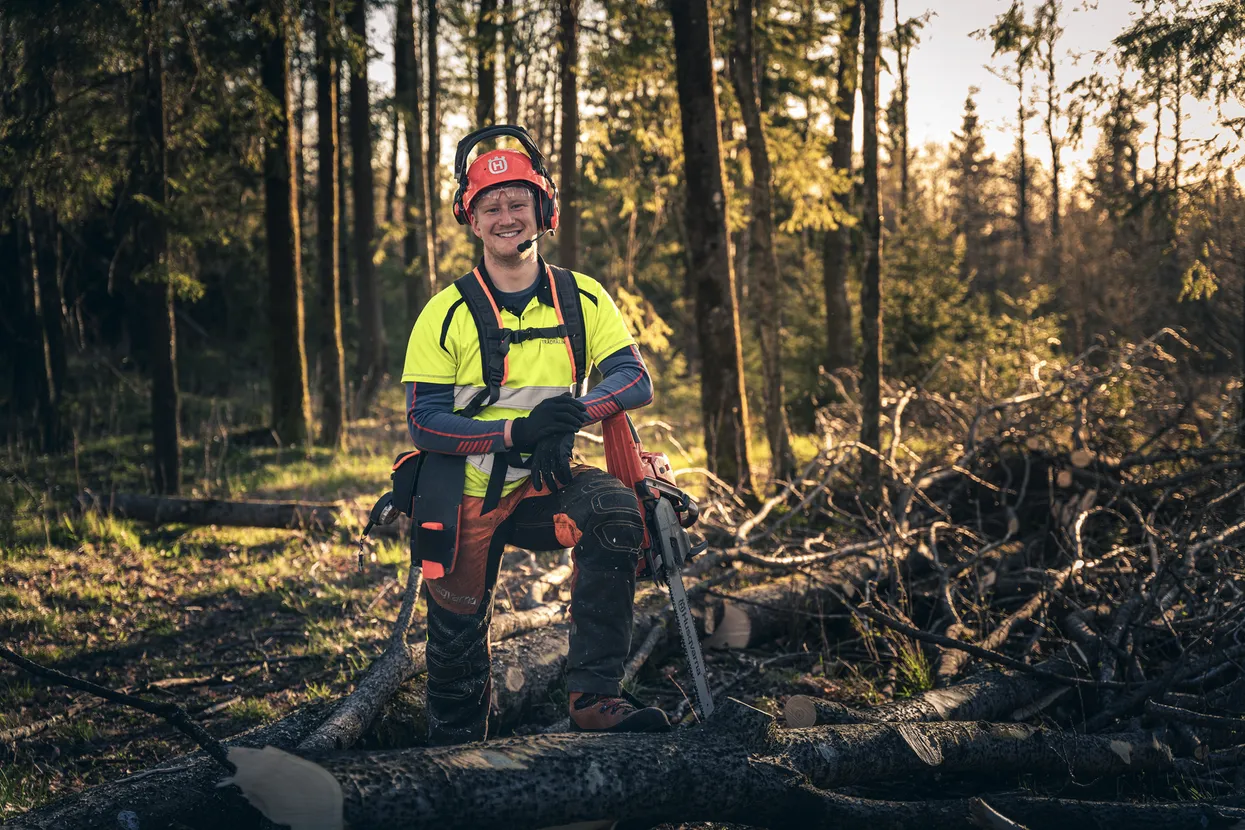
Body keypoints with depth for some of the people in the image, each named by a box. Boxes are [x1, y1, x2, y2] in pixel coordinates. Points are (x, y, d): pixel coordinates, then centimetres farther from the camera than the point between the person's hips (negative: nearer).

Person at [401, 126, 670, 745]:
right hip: (466, 494, 0)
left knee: (615, 510, -30)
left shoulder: (582, 299, -2)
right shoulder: (447, 314, -8)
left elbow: (635, 379, -9)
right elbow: (423, 421, -13)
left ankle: (594, 695, -26)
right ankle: (454, 750, 37)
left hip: (546, 487, 1)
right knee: (457, 635, 7)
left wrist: (573, 411, -29)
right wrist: (515, 431, -27)